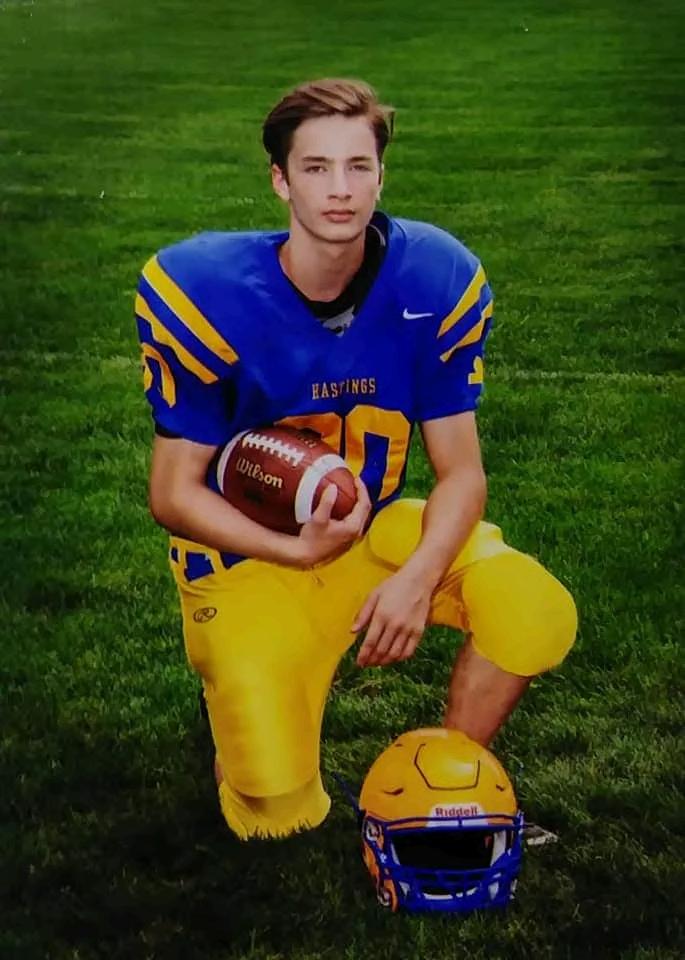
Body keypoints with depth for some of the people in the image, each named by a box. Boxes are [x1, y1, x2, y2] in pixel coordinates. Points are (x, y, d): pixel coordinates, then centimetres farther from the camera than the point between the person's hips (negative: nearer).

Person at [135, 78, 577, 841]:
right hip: (250, 549, -3)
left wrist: (419, 578, -27)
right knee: (280, 811, -12)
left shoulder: (438, 281, -13)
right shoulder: (206, 292, -21)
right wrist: (298, 550, -27)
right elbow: (173, 493, -14)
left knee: (537, 614, -22)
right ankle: (236, 687, 23)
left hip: (375, 526, 3)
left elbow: (460, 470, -8)